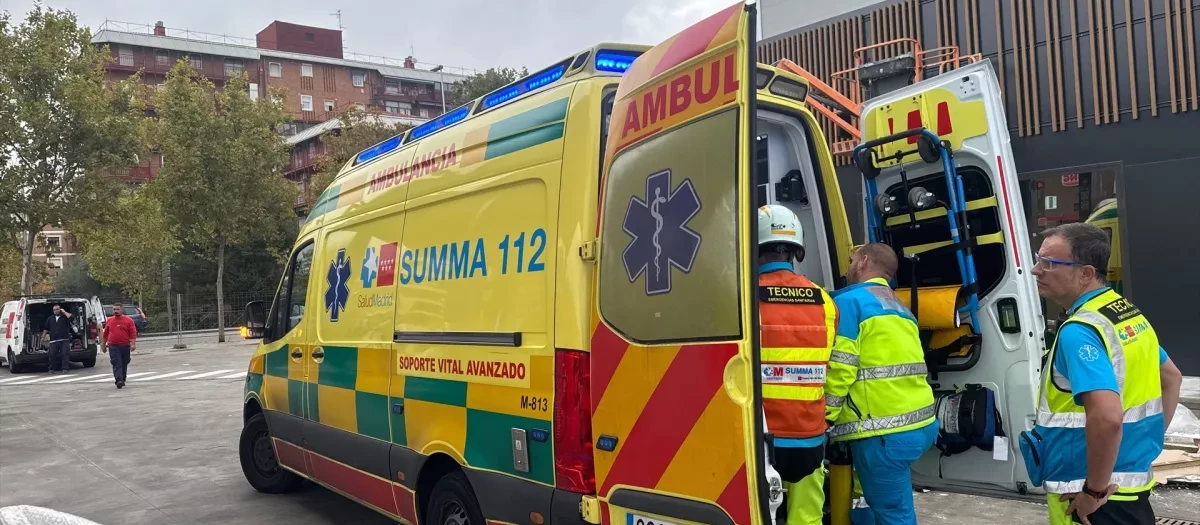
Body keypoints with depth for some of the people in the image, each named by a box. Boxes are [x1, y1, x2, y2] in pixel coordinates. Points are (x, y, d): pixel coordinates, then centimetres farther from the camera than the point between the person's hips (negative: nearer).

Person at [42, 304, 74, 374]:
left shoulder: (65, 316, 7)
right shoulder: (50, 319, 19)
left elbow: (70, 317, -15)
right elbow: (46, 328, 22)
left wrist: (64, 312, -5)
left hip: (64, 340, -3)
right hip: (53, 340, 3)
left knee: (65, 354, -7)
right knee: (52, 354, 0)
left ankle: (65, 368, -4)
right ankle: (52, 369, 11)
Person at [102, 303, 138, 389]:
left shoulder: (128, 320, 1)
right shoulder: (109, 321, 9)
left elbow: (133, 333, -4)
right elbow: (105, 334, 18)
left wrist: (133, 344, -14)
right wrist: (104, 345, 20)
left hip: (125, 346, 0)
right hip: (113, 346, 0)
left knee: (124, 364, 11)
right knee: (117, 364, -10)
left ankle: (123, 380, 25)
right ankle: (119, 380, -20)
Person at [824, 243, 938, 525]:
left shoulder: (850, 301, -6)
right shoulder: (900, 307, 21)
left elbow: (839, 368, -14)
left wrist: (823, 420, -7)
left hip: (884, 431, -8)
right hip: (920, 425, 9)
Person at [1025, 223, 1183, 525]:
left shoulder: (1079, 331, -23)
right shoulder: (1130, 313, 7)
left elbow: (1107, 417, -35)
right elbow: (1172, 378, 22)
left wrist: (1094, 490, -24)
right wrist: (1148, 440, 20)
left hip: (1093, 498, -9)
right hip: (1133, 479, 9)